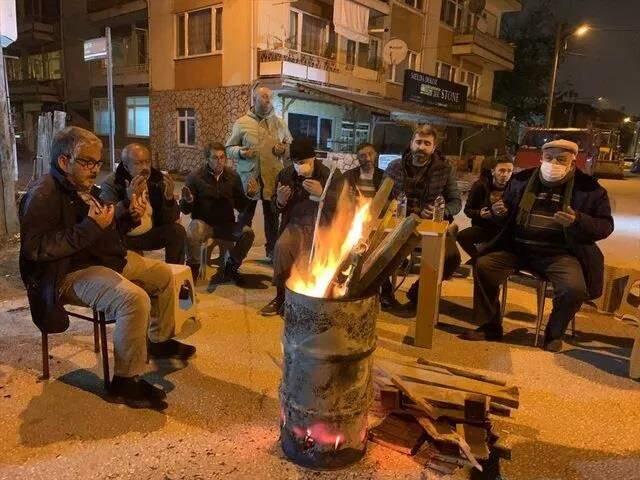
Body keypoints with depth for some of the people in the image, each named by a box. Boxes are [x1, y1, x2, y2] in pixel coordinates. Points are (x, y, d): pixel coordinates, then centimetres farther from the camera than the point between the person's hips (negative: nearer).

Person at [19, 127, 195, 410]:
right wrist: (90, 227, -30)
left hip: (103, 259, 10)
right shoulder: (43, 195, -15)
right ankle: (126, 381, -19)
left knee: (163, 274, 14)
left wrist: (130, 216, 0)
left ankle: (159, 340, 28)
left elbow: (107, 233, 20)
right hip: (69, 273, -10)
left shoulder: (85, 188, 13)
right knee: (134, 298, -33)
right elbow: (35, 248, -26)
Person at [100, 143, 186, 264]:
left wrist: (169, 197, -23)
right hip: (123, 238, -3)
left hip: (150, 234, 4)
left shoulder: (157, 179, -4)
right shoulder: (111, 184, -13)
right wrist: (128, 199, -37)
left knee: (177, 231, -18)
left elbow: (171, 219, -4)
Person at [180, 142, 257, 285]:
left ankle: (231, 267, 3)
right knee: (192, 235, -35)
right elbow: (185, 210, -6)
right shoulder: (195, 177, -5)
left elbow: (241, 206, 5)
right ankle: (193, 268, -6)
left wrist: (249, 195, -15)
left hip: (226, 224, 3)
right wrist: (187, 201, -29)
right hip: (203, 223, -3)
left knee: (248, 232, -23)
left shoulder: (233, 177, 4)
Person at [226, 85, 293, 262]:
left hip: (273, 178, 2)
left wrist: (284, 149, -10)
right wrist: (240, 152, -18)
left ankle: (272, 249, 26)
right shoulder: (241, 123, 0)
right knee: (245, 215, 10)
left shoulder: (280, 124, 8)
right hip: (248, 177, -2)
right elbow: (229, 148, 2)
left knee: (272, 215, 12)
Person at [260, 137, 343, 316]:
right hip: (296, 224, 3)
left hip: (323, 225, -2)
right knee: (281, 246, -27)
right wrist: (280, 201, -9)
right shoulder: (286, 175, 7)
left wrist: (321, 193, -23)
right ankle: (281, 295, -12)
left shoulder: (331, 175, -2)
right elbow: (278, 208, 17)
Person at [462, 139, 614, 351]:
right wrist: (499, 211, -6)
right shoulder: (522, 179, 8)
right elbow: (507, 214, 20)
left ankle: (554, 334, 4)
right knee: (483, 265, -19)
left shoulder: (589, 188, -1)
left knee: (574, 288, -29)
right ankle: (491, 326, -1)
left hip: (559, 253, -2)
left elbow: (605, 227, -1)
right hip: (517, 247, 3)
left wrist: (577, 221, -21)